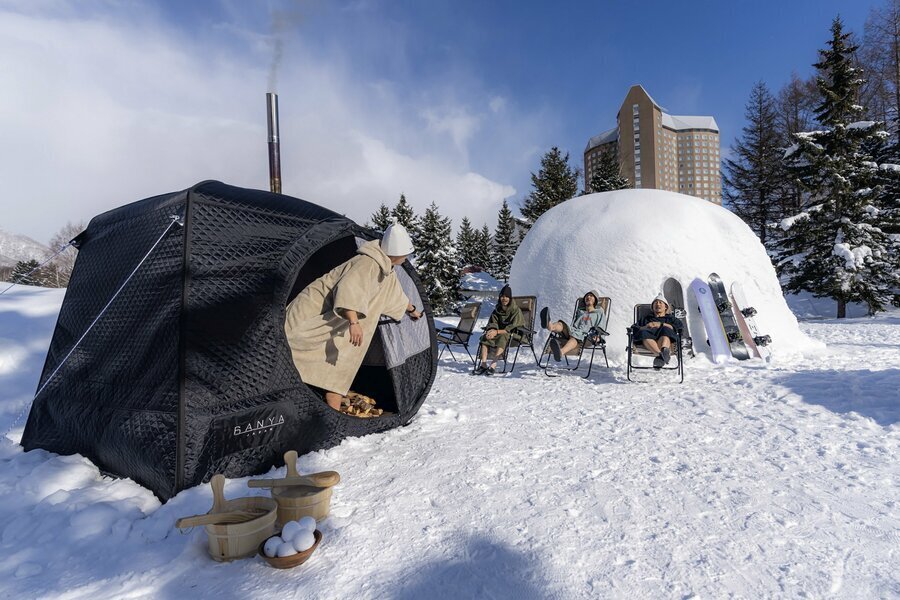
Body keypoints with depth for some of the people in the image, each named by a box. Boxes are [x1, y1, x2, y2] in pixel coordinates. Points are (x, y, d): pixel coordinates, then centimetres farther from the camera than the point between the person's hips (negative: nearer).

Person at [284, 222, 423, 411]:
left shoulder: (387, 272, 9)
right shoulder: (368, 263, -23)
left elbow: (396, 296, 29)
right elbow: (347, 289, -37)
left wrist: (412, 310, 43)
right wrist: (353, 321, -46)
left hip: (332, 323, 9)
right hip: (313, 313, -9)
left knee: (336, 366, 3)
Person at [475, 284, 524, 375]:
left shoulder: (516, 310, -9)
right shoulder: (497, 310, 9)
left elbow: (512, 328, -17)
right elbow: (492, 323, 8)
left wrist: (497, 332, -25)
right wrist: (492, 330, -17)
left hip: (513, 335, -6)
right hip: (499, 332, 6)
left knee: (502, 338, -38)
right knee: (485, 337, -20)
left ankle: (493, 366, -46)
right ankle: (483, 365, -26)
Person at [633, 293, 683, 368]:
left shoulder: (671, 318, 37)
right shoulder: (646, 319, 40)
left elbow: (681, 326, 12)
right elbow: (633, 328, 21)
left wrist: (661, 325, 0)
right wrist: (645, 327, 0)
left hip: (666, 336, 0)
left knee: (665, 330, -37)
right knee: (644, 333, -37)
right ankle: (661, 354, -62)